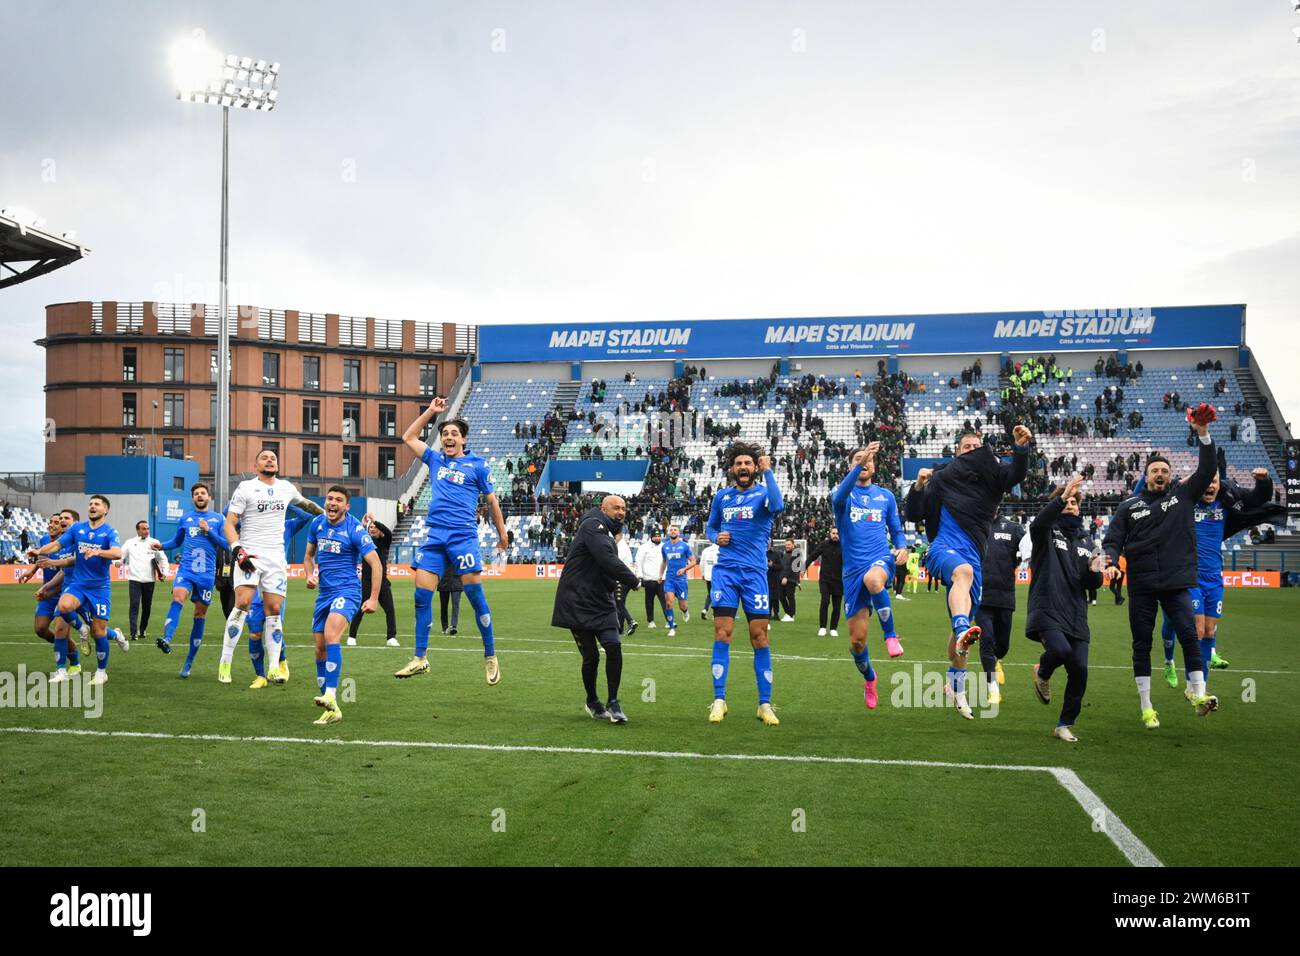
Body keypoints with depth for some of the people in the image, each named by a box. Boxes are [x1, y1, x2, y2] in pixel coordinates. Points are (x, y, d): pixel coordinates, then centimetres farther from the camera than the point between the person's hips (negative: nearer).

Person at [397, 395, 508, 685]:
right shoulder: (436, 460, 16)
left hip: (463, 536, -4)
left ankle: (491, 658, 4)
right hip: (434, 536, 4)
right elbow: (408, 437, 25)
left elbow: (492, 501, 11)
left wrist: (502, 535, 13)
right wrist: (431, 411, 20)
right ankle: (420, 659, 8)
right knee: (421, 595, -1)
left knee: (475, 594, -6)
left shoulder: (477, 465, 5)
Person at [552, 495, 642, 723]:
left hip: (601, 605, 8)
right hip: (577, 605, -8)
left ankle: (612, 703, 1)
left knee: (614, 648, -9)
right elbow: (607, 560, -24)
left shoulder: (608, 534, 19)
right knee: (591, 657, -3)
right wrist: (633, 581, -17)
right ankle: (592, 703, 19)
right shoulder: (592, 525, -11)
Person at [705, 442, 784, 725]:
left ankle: (765, 704, 6)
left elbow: (777, 506, -23)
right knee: (722, 633, -4)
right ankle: (719, 700, 2)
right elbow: (711, 527, 25)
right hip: (725, 571, 2)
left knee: (759, 636, -2)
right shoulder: (722, 496, 12)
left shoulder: (763, 492, 1)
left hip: (754, 572, -2)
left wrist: (768, 471, -19)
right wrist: (716, 538, 2)